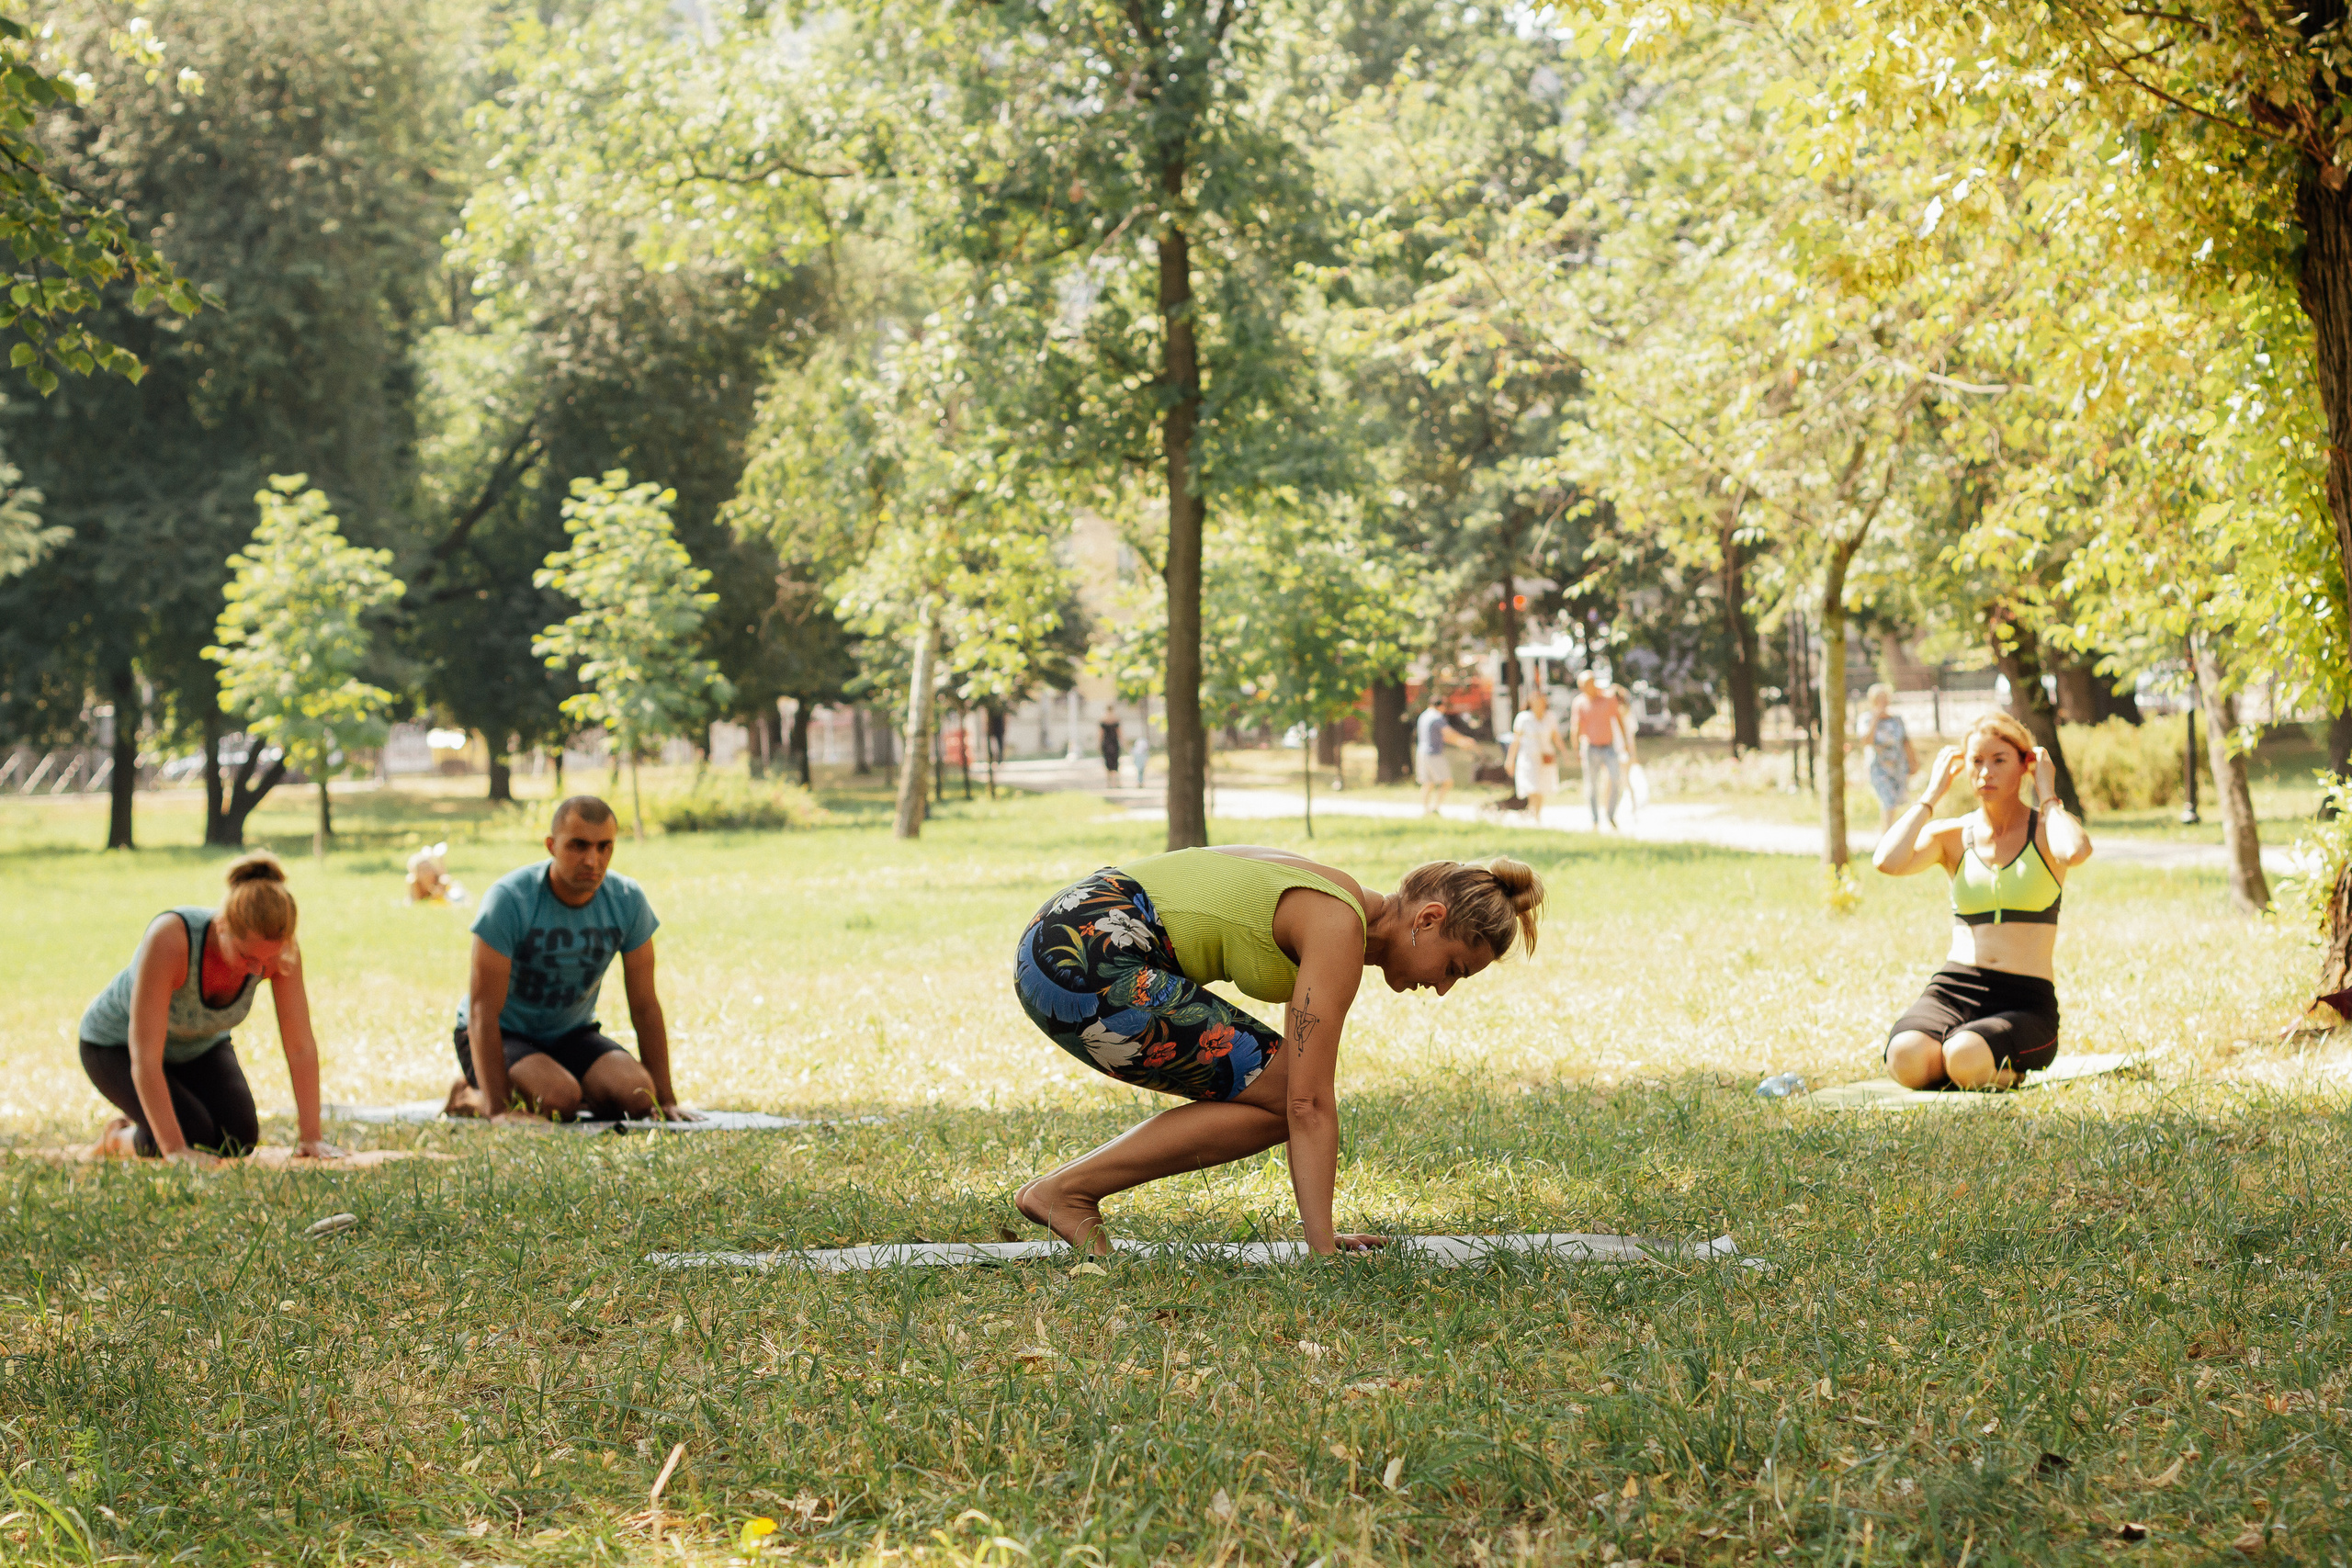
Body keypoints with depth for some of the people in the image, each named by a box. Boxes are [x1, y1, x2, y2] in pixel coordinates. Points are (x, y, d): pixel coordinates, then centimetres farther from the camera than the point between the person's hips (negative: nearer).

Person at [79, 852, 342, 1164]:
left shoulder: (277, 945, -29)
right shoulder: (169, 938, -43)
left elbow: (301, 1045, -23)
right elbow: (144, 1055, -42)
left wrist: (311, 1137, -26)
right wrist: (175, 1149, -45)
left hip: (198, 1045, 5)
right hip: (117, 1045, -5)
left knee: (240, 1139, -17)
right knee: (194, 1136, -26)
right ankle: (119, 1136, 7)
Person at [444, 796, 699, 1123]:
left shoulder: (628, 901, -11)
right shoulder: (509, 899, -25)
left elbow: (645, 1006, -4)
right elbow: (484, 1009, -25)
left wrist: (665, 1100, -7)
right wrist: (498, 1110, -32)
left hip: (571, 1035, 4)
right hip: (505, 1036, -4)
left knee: (637, 1095, -24)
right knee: (558, 1099, -33)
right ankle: (469, 1095, -2)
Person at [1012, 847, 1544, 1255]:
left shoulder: (1331, 909, 16)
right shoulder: (1340, 927, -12)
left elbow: (1306, 1091, 21)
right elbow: (1309, 1105, -15)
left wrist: (1322, 1233, 21)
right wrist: (1324, 1253, -13)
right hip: (1089, 959, -10)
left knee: (1276, 1092, 9)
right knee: (1279, 1102, -6)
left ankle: (1067, 1191, 6)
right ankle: (1067, 1189, -5)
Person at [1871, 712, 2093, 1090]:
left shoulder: (2045, 831, 5)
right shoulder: (1951, 836, 11)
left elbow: (2076, 851, -23)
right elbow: (1888, 861, -11)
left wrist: (2046, 795, -5)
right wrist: (1933, 793, 0)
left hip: (2025, 1002, -2)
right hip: (1953, 989, 2)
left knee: (1965, 1058, -35)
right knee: (1906, 1058, -32)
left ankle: (2007, 1072, 1)